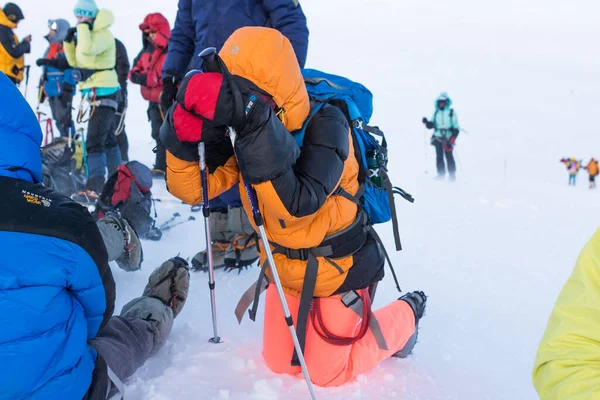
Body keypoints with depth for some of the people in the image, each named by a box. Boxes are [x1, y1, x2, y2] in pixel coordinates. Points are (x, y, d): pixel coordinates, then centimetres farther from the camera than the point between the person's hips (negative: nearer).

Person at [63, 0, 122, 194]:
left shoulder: (102, 34, -15)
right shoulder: (90, 34, 15)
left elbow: (87, 50, -36)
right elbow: (75, 61, 21)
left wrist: (83, 26, -22)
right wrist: (69, 41, 7)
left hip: (103, 92, -11)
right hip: (95, 92, 11)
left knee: (94, 141, -14)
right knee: (107, 137, 19)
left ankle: (95, 187, -14)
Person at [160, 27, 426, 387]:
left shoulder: (324, 123, -29)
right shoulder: (244, 128, -11)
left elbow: (296, 203, -43)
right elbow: (193, 187, -14)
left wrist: (257, 131, -52)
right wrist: (184, 134, -32)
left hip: (339, 269, -6)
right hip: (285, 269, 6)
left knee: (327, 374, 8)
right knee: (279, 366, 16)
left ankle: (404, 316, 28)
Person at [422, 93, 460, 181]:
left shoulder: (451, 112, 1)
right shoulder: (436, 113, 12)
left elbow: (456, 128, -2)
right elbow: (431, 125, 14)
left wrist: (452, 138, -13)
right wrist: (427, 122, -7)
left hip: (448, 138, -4)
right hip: (437, 137, 4)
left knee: (449, 156, -4)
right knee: (439, 156, 3)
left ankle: (452, 175, 2)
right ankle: (441, 174, 9)